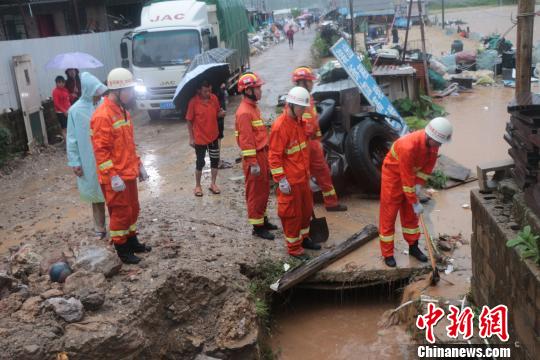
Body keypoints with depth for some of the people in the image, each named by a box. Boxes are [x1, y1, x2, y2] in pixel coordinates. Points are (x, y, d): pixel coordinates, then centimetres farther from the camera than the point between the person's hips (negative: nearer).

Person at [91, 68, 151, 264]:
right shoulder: (102, 116, -20)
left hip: (129, 174, 9)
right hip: (115, 179, -9)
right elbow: (100, 150, -22)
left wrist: (138, 165, 17)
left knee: (132, 210, 19)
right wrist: (113, 176, -24)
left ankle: (132, 242, 35)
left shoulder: (123, 111, 11)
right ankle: (122, 249, 18)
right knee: (120, 213, 3)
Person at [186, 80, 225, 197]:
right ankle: (198, 186, 26)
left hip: (213, 136, 4)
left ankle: (213, 184, 28)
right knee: (200, 163, 8)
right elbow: (189, 121, -10)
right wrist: (191, 138, -9)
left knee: (215, 160, 11)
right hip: (200, 138, -4)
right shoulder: (193, 102, -17)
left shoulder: (214, 98, -5)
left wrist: (221, 113, -16)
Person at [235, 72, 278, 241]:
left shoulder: (254, 107, 12)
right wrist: (253, 163, -23)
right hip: (254, 157, -10)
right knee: (255, 193, 1)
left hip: (262, 154, 10)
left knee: (264, 190, 19)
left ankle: (263, 219, 33)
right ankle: (257, 226, 11)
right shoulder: (244, 112, -19)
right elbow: (246, 140, -22)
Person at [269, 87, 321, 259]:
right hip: (290, 180, -9)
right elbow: (274, 156, -20)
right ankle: (294, 247, 17)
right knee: (291, 213, 4)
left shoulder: (298, 121, 8)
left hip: (303, 176, 9)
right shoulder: (280, 126, -20)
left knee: (306, 209, 20)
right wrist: (281, 180, -20)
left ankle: (303, 238, 39)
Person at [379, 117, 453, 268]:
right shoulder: (408, 146, -39)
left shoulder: (433, 142, -17)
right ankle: (387, 254, 7)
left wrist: (419, 184, -10)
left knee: (410, 213, 14)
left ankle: (413, 247, 27)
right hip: (393, 172, -7)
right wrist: (415, 203, -25)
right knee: (389, 214, -1)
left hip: (411, 172, 7)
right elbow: (406, 177, -32)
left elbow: (430, 163, 0)